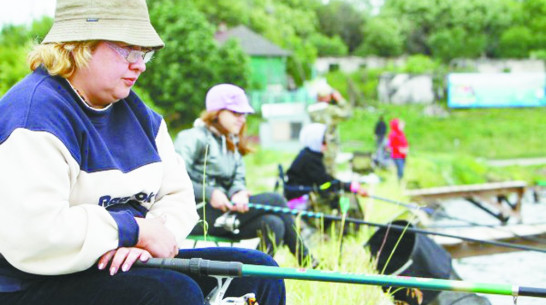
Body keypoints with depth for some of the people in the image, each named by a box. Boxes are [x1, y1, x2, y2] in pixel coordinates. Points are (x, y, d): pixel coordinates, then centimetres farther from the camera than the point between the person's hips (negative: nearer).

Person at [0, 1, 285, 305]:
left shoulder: (135, 110, 13)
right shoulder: (36, 111, -16)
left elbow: (178, 194, 12)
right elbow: (29, 236, -28)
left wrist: (150, 237, -12)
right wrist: (137, 231, -19)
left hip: (128, 261, 9)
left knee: (258, 273, 0)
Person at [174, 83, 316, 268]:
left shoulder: (232, 144, 22)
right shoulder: (193, 138, -4)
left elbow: (238, 181, 12)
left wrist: (239, 193, -12)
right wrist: (210, 194, -23)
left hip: (223, 213, 8)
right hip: (198, 214, -8)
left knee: (274, 224, -19)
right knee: (274, 200, -17)